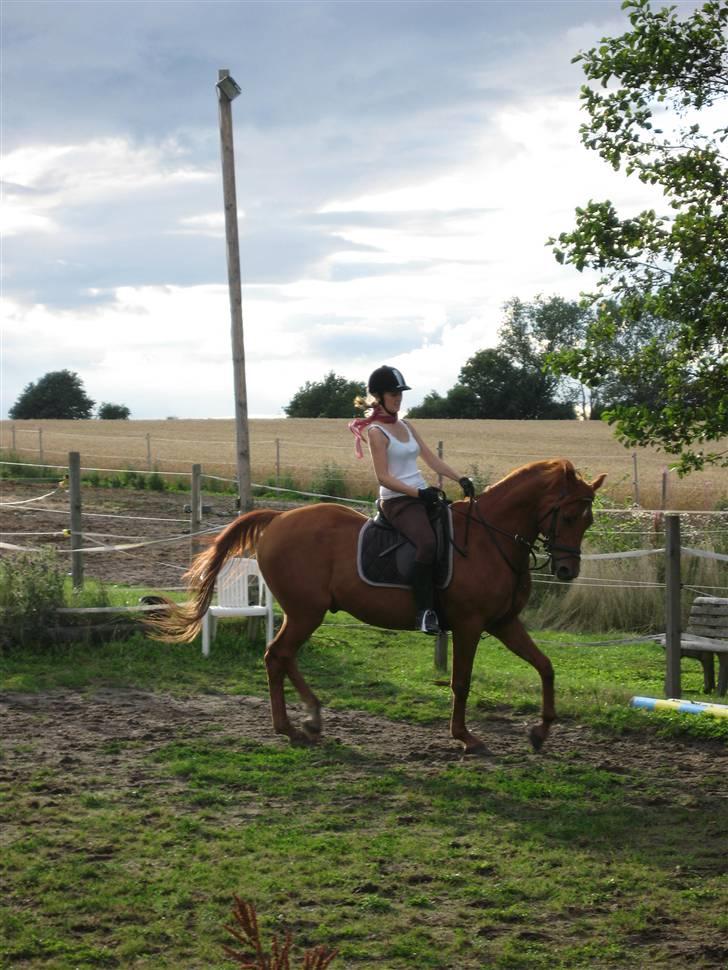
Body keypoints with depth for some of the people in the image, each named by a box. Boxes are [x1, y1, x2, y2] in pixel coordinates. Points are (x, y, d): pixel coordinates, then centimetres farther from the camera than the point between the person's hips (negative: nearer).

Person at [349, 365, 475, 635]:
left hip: (423, 496, 9)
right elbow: (384, 477, -15)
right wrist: (418, 493, -23)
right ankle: (424, 611, -28)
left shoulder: (406, 426, 16)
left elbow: (431, 459, 14)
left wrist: (461, 479, 2)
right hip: (397, 501, -9)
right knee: (427, 544, -33)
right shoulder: (376, 432, -8)